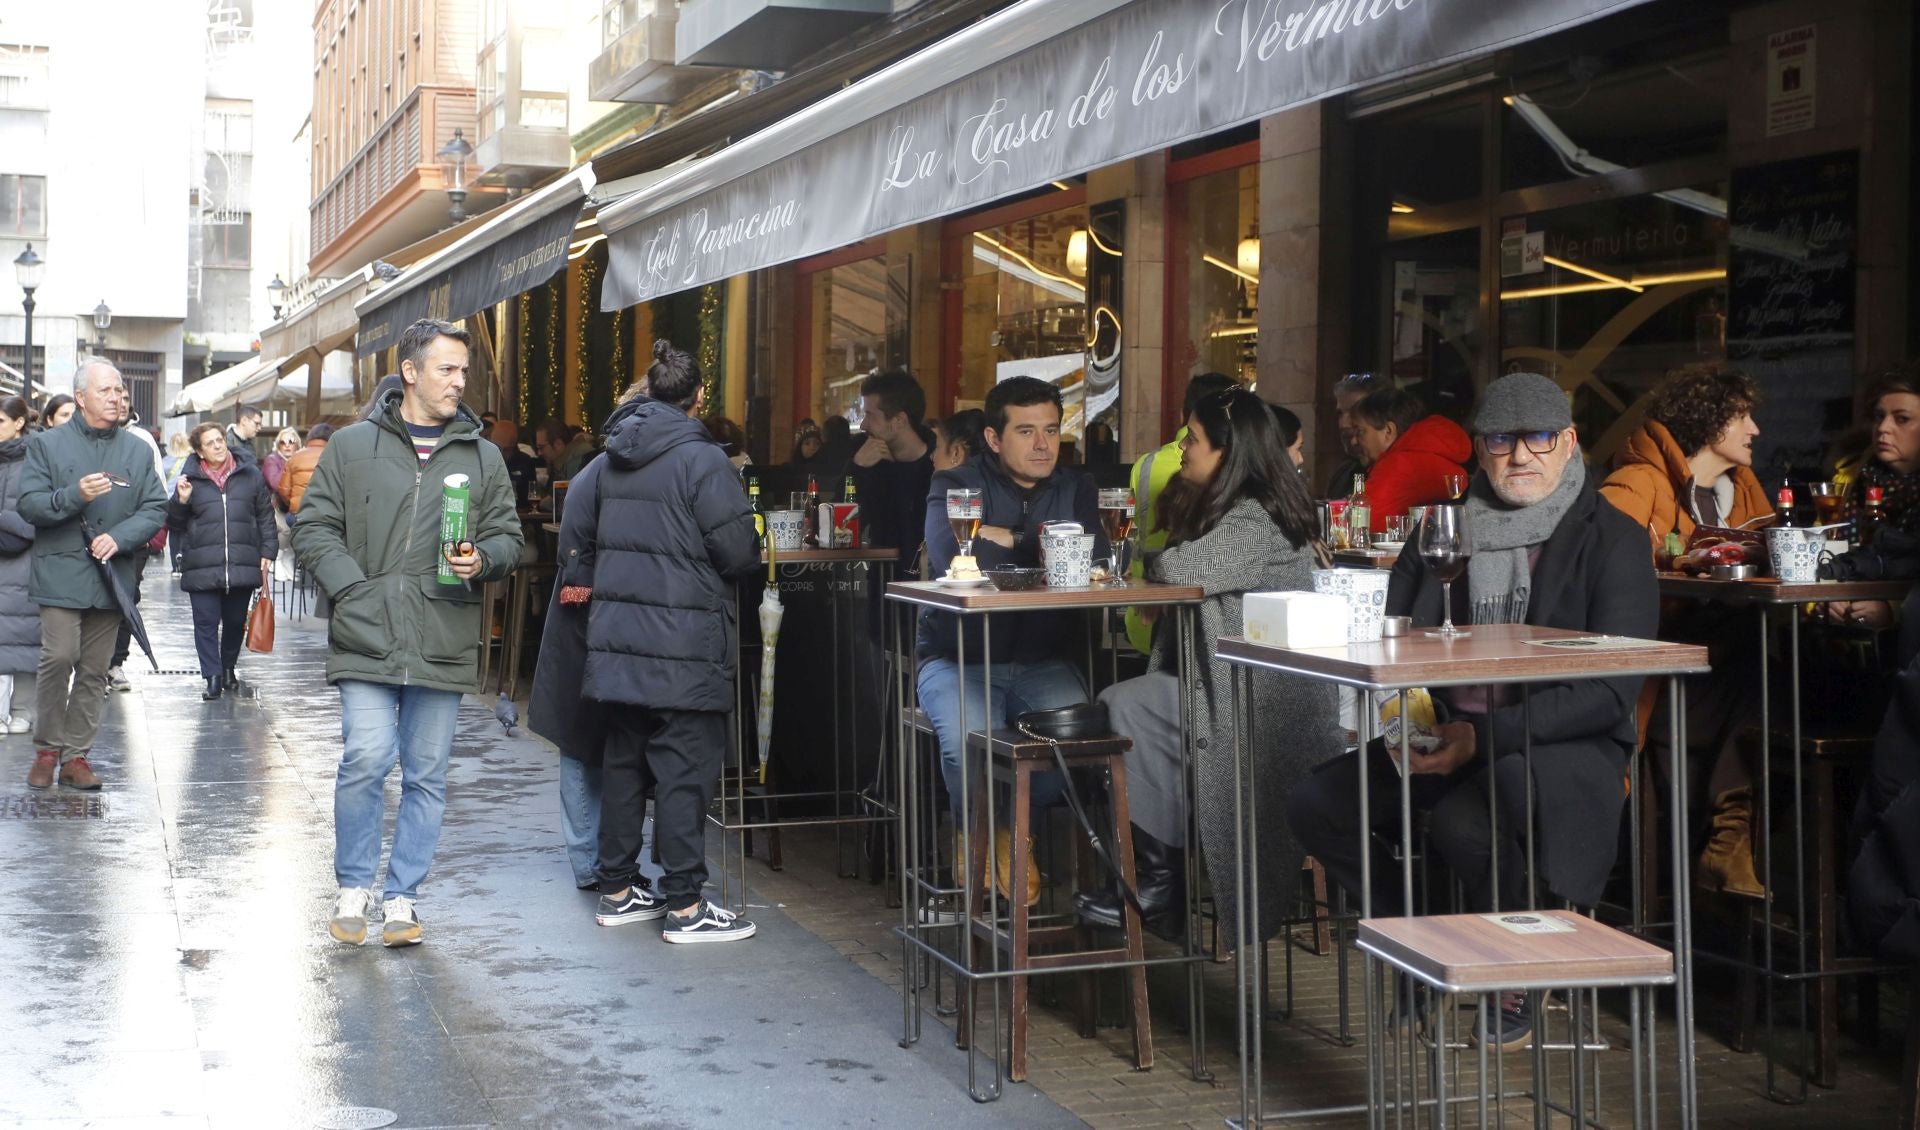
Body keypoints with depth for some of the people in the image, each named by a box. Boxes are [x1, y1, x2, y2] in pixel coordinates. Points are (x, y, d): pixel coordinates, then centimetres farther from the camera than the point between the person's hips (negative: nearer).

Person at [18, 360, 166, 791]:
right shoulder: (47, 445, 4)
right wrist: (75, 495, -20)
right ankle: (47, 749, 4)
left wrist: (119, 537, -11)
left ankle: (76, 755, 13)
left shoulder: (138, 451, 11)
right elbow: (29, 504, -3)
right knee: (58, 658, -12)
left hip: (112, 576, 3)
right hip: (62, 574, -3)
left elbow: (155, 509, 6)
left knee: (94, 670, 5)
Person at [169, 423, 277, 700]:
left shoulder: (251, 476, 8)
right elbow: (175, 524, 13)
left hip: (242, 566, 1)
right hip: (203, 569, -1)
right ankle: (213, 677, 1)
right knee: (206, 622, -3)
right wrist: (180, 501, -7)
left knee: (236, 621, 12)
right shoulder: (191, 480, 6)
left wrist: (267, 553, 4)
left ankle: (229, 667, 32)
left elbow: (266, 518, 12)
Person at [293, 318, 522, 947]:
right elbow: (314, 527, 5)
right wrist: (352, 589, -8)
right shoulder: (352, 447, 5)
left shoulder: (482, 458, 10)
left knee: (427, 775, 7)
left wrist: (483, 560, -9)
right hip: (367, 639, -2)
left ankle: (403, 896, 20)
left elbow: (508, 537, 14)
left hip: (444, 646, 2)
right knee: (367, 760, -10)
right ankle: (354, 887, 10)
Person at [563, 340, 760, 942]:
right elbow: (737, 551, -14)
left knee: (623, 761, 15)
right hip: (683, 642, -7)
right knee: (686, 769, -2)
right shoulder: (702, 459, -13)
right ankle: (684, 905, 1)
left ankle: (617, 890, 23)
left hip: (617, 634, 7)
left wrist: (581, 579, 30)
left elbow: (575, 527, 19)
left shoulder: (612, 457, 10)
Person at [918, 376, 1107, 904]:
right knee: (969, 740, -32)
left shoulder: (1076, 489, 10)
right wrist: (1037, 548, -11)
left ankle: (1012, 830, 4)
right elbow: (949, 554, -23)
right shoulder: (955, 485, -2)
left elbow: (1091, 560, -8)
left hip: (1043, 661, 3)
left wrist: (1006, 538, -11)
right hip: (958, 659, -3)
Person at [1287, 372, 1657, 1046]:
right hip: (1442, 736, 5)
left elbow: (1610, 692, -12)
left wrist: (1485, 735, -22)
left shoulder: (1613, 541, -3)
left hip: (1564, 747, -5)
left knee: (1465, 822, -34)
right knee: (1313, 805, -16)